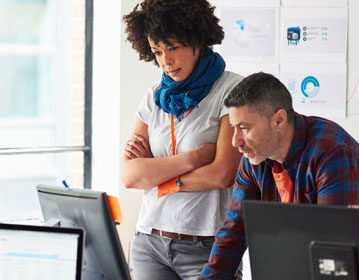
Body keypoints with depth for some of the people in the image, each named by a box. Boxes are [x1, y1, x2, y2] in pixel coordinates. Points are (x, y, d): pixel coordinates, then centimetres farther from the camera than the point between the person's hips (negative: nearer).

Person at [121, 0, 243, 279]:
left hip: (206, 244, -4)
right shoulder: (155, 97, 10)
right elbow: (130, 175, 0)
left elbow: (223, 174, -14)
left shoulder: (231, 90, -5)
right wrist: (190, 158, -13)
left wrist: (154, 173, -3)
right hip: (149, 242, 5)